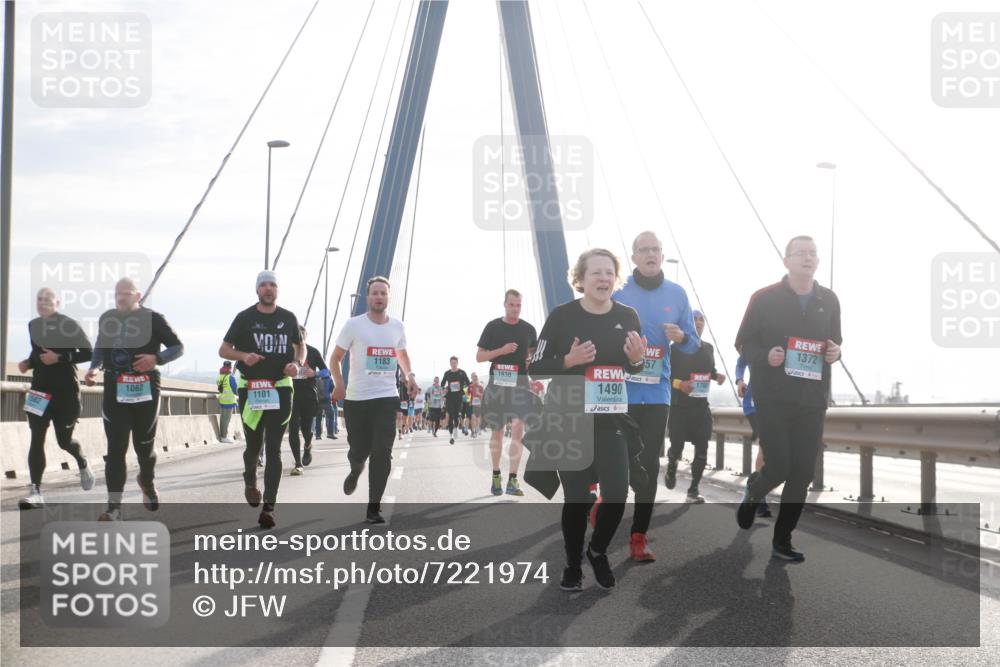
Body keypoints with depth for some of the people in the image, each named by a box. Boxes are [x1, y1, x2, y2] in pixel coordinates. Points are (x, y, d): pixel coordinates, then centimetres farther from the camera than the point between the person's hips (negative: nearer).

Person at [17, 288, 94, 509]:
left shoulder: (69, 325, -9)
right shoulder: (33, 325, 8)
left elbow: (88, 353, -11)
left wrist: (59, 358, -20)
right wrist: (28, 363, 3)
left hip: (65, 389, -4)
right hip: (40, 388, 4)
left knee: (64, 440, 4)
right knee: (36, 439, -7)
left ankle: (83, 464, 39)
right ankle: (35, 492, -9)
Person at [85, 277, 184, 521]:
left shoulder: (152, 319, -4)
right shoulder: (107, 319, 8)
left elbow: (178, 347, -1)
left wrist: (156, 358, -19)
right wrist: (94, 368, 5)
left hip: (145, 390, -2)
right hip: (115, 391, 2)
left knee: (144, 445, 11)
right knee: (116, 448, -6)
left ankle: (147, 482, 44)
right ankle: (114, 508, -6)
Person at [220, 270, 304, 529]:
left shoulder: (288, 318, 7)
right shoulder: (245, 318, 2)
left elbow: (300, 345, 20)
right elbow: (224, 350, 5)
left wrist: (297, 363, -2)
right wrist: (243, 355, -16)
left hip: (280, 389, 1)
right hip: (251, 389, 0)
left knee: (274, 449, -5)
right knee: (253, 445, 7)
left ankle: (268, 507, -7)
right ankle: (250, 481, 40)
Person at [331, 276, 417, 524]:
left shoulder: (397, 326, 7)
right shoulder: (354, 325, -4)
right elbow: (335, 358, 2)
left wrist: (409, 376, 6)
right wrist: (339, 383, -15)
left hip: (387, 397, 2)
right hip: (357, 398, -2)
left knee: (382, 453, -8)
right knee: (359, 450, 5)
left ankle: (373, 508, -2)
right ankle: (355, 472, 44)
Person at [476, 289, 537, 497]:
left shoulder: (528, 329, 7)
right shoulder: (492, 327, 1)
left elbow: (535, 355, 20)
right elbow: (479, 357, 1)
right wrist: (501, 350, -14)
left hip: (520, 384, 0)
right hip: (497, 384, 0)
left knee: (518, 429, -13)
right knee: (497, 431, 9)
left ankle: (512, 480, -13)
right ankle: (496, 476, 24)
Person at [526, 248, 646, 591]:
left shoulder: (628, 317, 1)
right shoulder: (562, 316, -10)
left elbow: (634, 369, 15)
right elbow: (535, 368, -6)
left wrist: (637, 360, -8)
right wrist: (568, 360, -23)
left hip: (611, 421, 3)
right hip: (568, 421, -3)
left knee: (617, 493, -5)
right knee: (577, 498, 3)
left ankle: (598, 551, 24)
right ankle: (573, 566, 24)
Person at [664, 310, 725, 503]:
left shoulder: (708, 348, 8)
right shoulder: (676, 348, -7)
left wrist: (717, 376, 0)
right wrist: (679, 384, -24)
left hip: (701, 405, 4)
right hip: (679, 405, -4)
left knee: (702, 449, -4)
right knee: (677, 447, 0)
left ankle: (694, 489, 4)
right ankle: (671, 468, 35)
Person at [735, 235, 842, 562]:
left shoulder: (829, 300, 8)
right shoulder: (765, 298, -4)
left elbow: (835, 341, 20)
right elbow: (743, 343, 1)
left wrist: (836, 352, -4)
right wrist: (765, 356, -19)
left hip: (813, 399, 4)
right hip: (773, 397, -4)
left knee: (803, 473, 2)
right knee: (779, 467, -10)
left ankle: (782, 539, 14)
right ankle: (753, 492, 26)